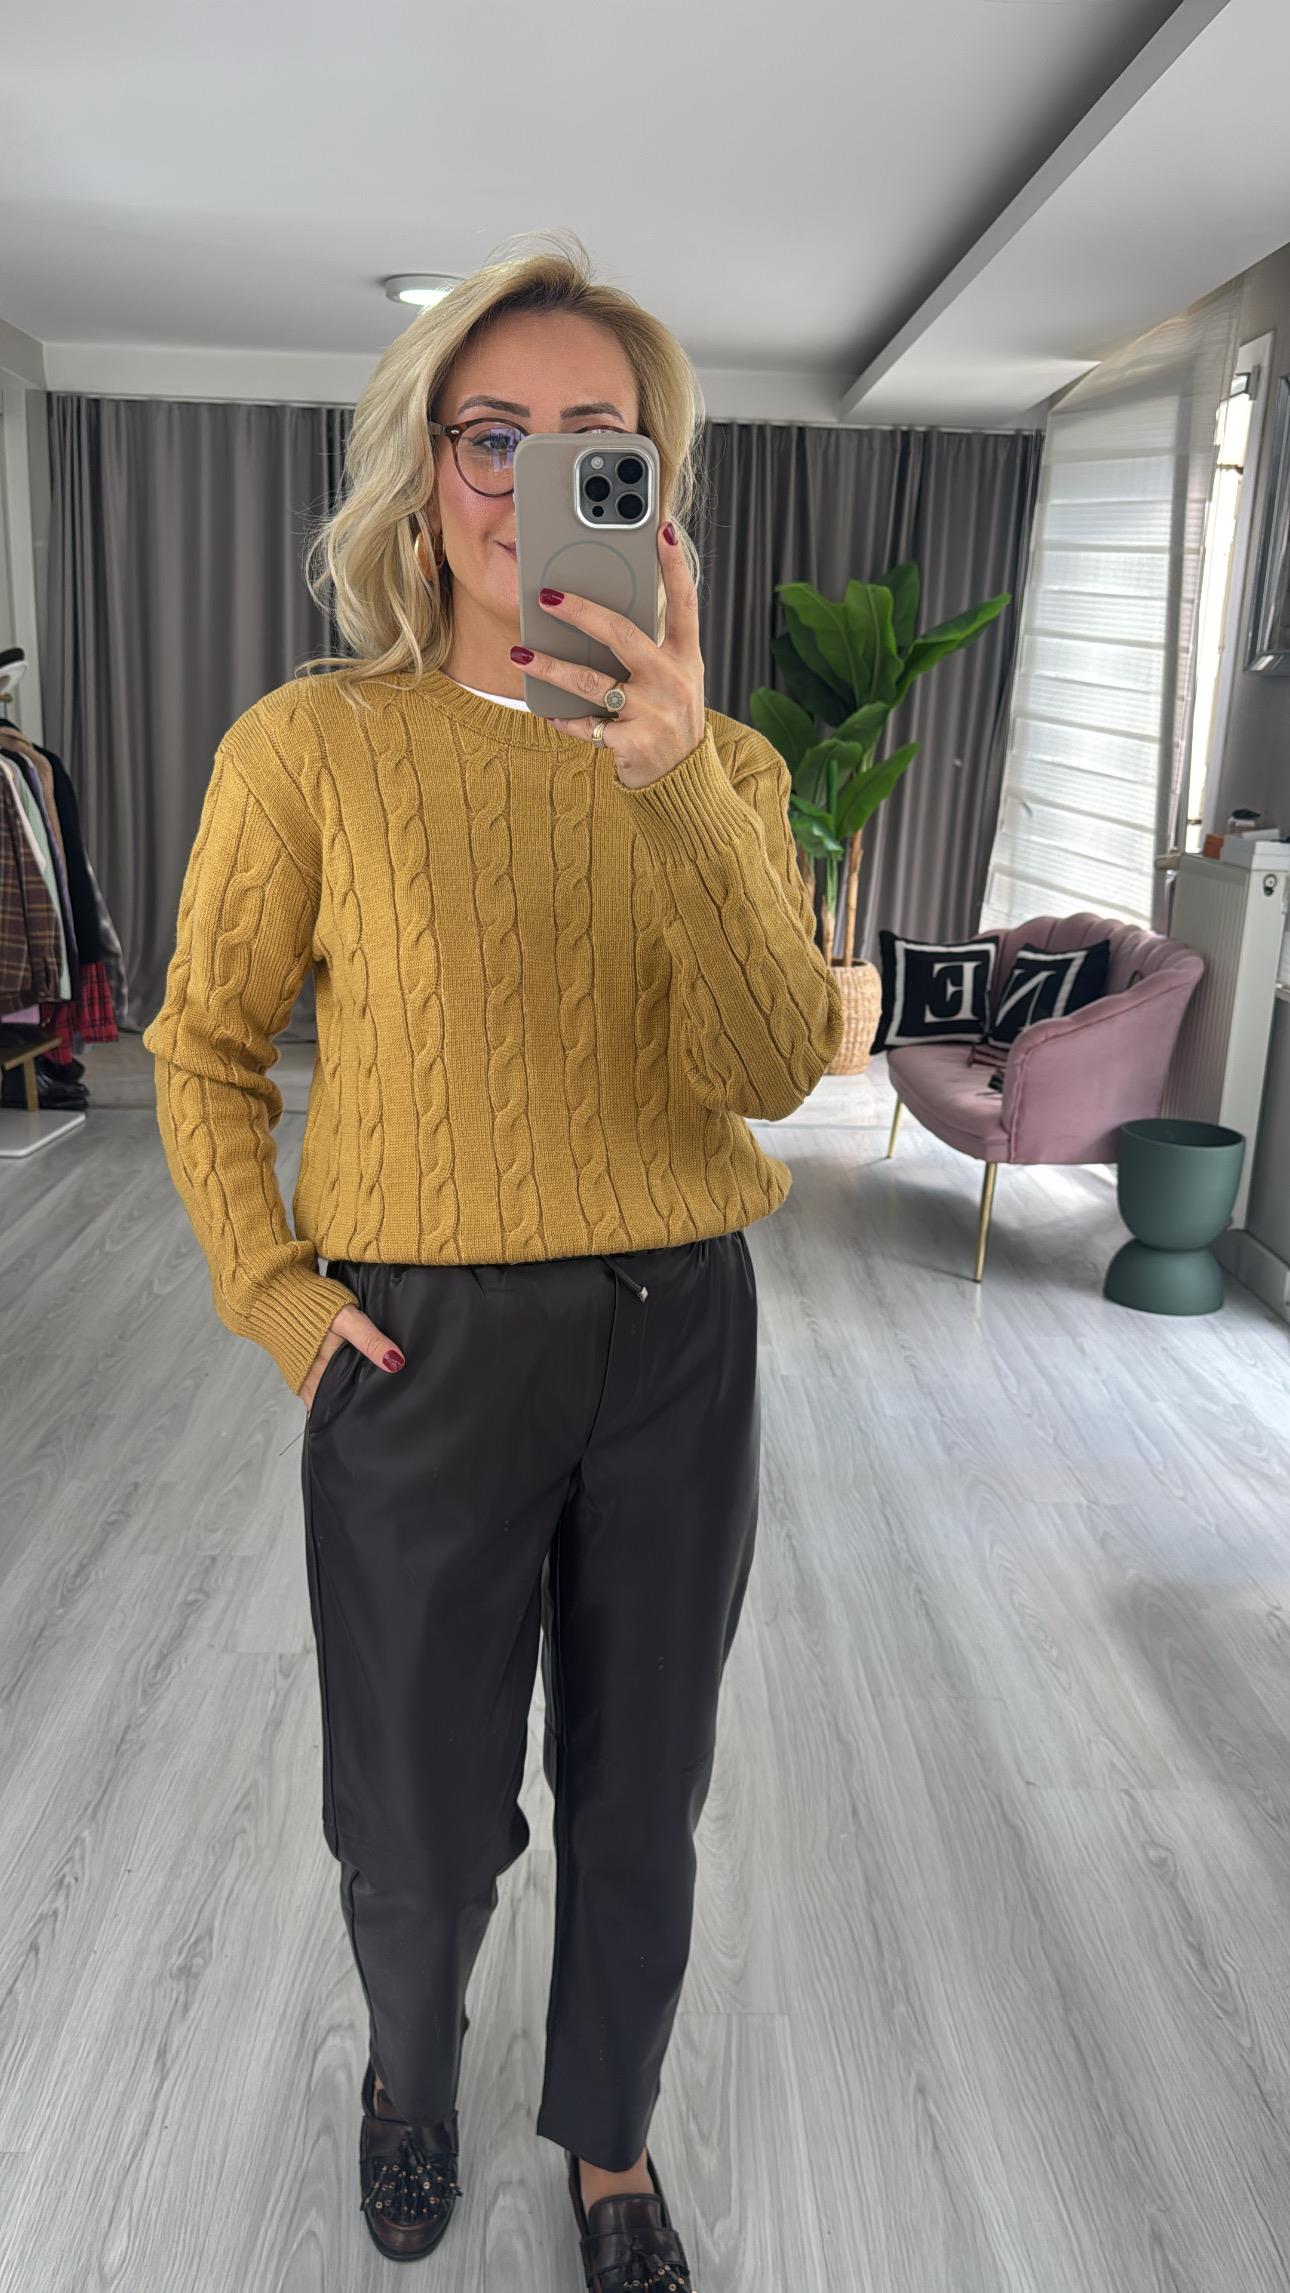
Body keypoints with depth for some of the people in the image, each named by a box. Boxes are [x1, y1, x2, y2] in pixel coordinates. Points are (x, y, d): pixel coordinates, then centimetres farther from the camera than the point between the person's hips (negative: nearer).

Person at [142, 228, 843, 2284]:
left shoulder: (723, 765, -1)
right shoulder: (311, 746, -7)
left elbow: (771, 1069, -16)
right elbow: (205, 1047, 3)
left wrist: (677, 781, -29)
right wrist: (269, 1289, -7)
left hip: (678, 1340, 2)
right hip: (424, 1347, -2)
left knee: (640, 1795, 19)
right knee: (422, 1813, 16)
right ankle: (411, 2066, 53)